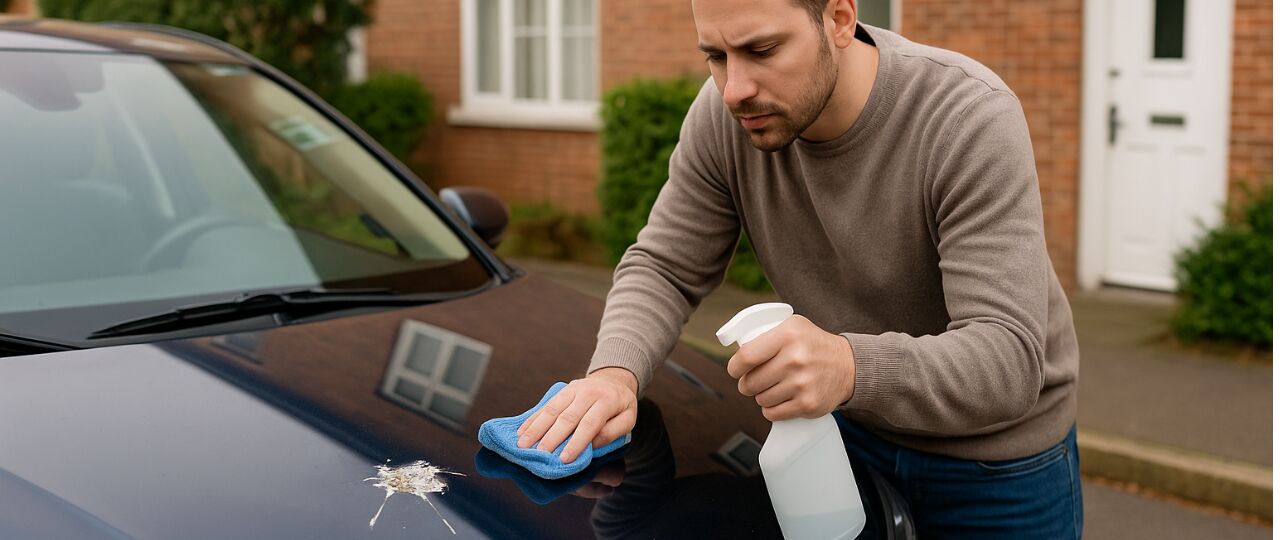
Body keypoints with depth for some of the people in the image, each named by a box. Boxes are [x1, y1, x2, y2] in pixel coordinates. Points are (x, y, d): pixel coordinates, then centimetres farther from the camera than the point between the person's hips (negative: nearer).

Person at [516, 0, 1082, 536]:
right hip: (851, 429, 3)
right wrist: (615, 371, -29)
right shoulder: (724, 115, -18)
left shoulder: (971, 118, -31)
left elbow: (1008, 357, -36)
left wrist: (852, 368, -55)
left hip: (993, 463, -3)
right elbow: (664, 268, -7)